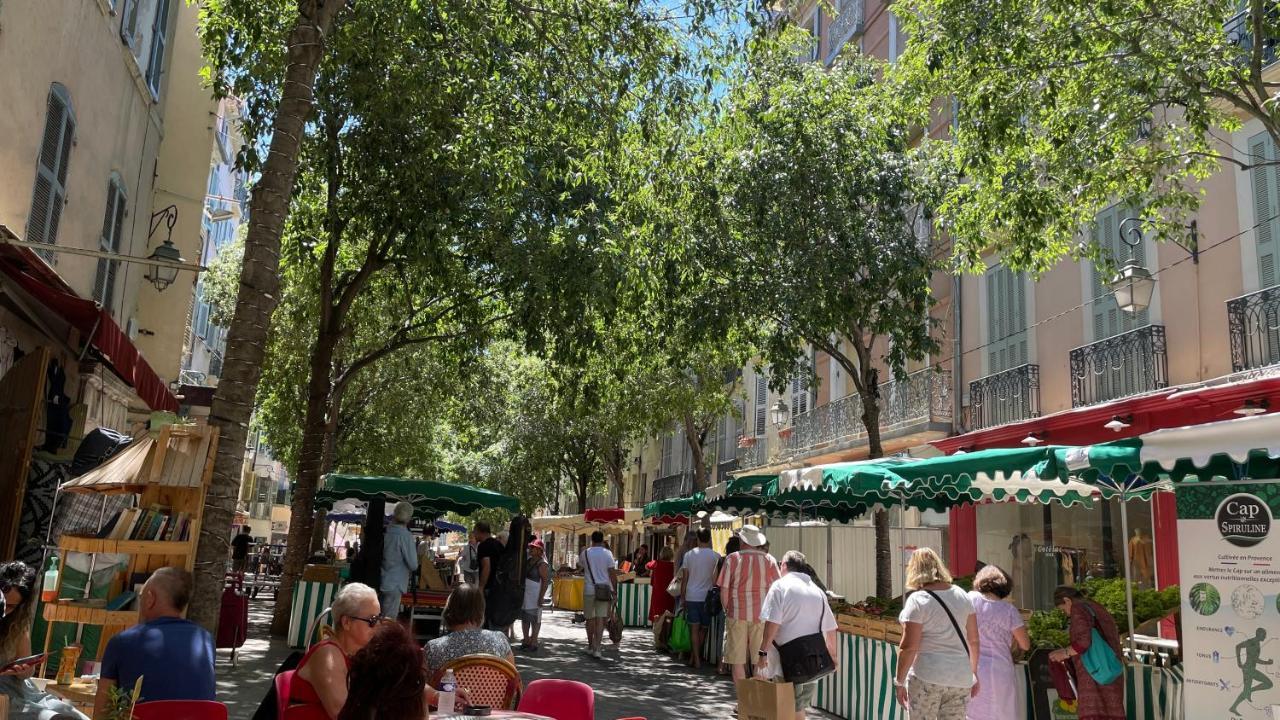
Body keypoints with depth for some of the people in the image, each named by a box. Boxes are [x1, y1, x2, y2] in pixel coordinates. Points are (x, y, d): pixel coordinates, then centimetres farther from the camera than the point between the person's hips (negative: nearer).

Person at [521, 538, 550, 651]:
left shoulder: (542, 564, -11)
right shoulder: (528, 561, 12)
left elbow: (545, 581, -14)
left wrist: (541, 597, -19)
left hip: (535, 595, -8)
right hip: (524, 594, 8)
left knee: (535, 620, -1)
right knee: (524, 618, 12)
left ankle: (533, 642, 4)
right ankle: (526, 641, 21)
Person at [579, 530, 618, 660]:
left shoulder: (585, 553, 0)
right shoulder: (607, 553, -5)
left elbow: (580, 566, 17)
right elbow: (612, 573, -6)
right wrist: (615, 590, 1)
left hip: (589, 590, 1)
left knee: (590, 619, 14)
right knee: (601, 619, -2)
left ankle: (590, 647, 24)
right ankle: (597, 648, -9)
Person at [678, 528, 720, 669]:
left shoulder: (689, 555, 1)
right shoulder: (716, 556, -4)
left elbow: (685, 578, 4)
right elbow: (716, 579, -1)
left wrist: (683, 598, 12)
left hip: (691, 596, 1)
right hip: (707, 597, -1)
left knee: (694, 628, 2)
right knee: (703, 629, 11)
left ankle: (696, 660, -3)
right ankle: (693, 657, 16)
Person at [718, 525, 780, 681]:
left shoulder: (732, 558, -4)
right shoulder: (769, 560, 0)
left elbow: (724, 589, -4)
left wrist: (727, 609, 8)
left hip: (737, 615, -1)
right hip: (761, 615, 2)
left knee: (738, 661, 6)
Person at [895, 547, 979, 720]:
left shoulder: (917, 600, -10)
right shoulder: (961, 595, 7)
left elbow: (909, 647, -14)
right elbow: (973, 640, 11)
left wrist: (899, 682, -6)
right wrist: (974, 673, 22)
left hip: (927, 677, -5)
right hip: (960, 676, 5)